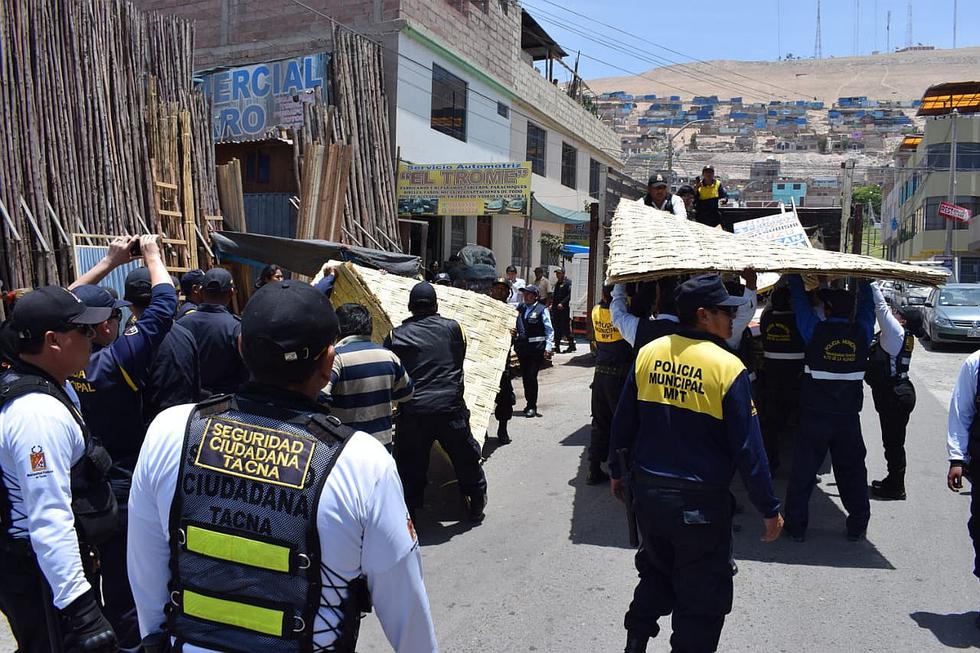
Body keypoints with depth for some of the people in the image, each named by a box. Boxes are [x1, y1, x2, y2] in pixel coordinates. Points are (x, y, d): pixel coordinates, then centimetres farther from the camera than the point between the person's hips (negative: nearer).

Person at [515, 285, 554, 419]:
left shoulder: (541, 309, -5)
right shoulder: (520, 308, 11)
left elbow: (549, 330, -6)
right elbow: (516, 327, 18)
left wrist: (548, 348, -12)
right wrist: (516, 345, 8)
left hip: (536, 347, -6)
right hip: (522, 346, 6)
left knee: (531, 376, -7)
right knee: (525, 376, 10)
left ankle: (532, 406, 5)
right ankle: (529, 404, 24)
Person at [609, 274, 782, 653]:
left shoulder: (648, 354, -2)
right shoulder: (727, 367, -16)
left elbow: (622, 422, 4)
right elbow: (748, 448, -14)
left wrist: (617, 471, 19)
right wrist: (769, 508, -3)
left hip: (648, 494, 5)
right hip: (701, 505, -5)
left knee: (657, 572, 28)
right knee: (701, 598, 13)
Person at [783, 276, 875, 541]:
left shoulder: (816, 330, -12)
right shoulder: (862, 332, -5)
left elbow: (799, 299, 0)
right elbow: (868, 303, 14)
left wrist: (795, 276, 15)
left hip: (814, 415, -3)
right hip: (849, 417, 3)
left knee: (803, 470, 6)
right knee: (852, 470, 15)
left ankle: (796, 526, 12)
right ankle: (857, 526, 25)